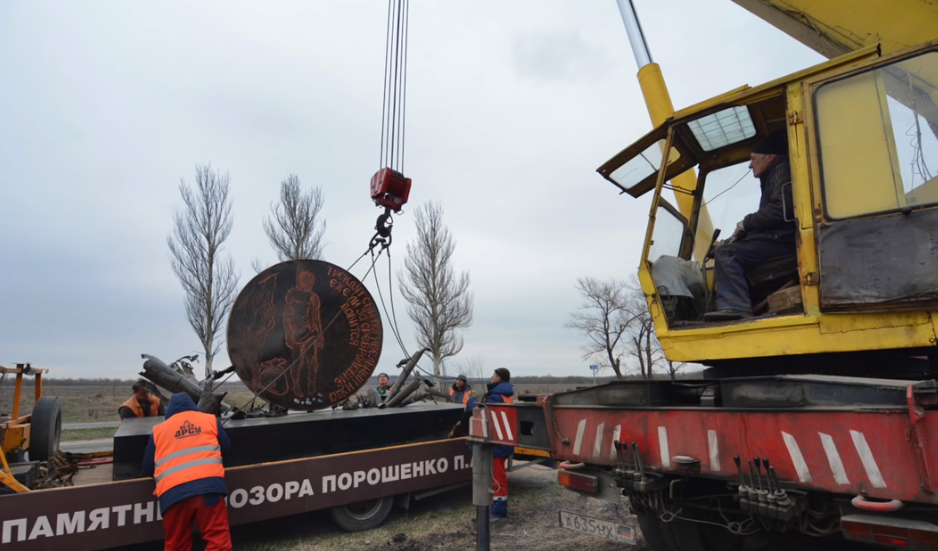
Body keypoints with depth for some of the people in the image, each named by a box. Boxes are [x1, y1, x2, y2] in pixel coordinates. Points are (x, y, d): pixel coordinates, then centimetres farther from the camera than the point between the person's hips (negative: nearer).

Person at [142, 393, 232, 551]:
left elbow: (147, 469, 24)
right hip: (209, 484, -1)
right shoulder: (210, 419, 19)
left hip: (173, 492, 2)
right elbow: (226, 447, 26)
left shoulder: (158, 430, 22)